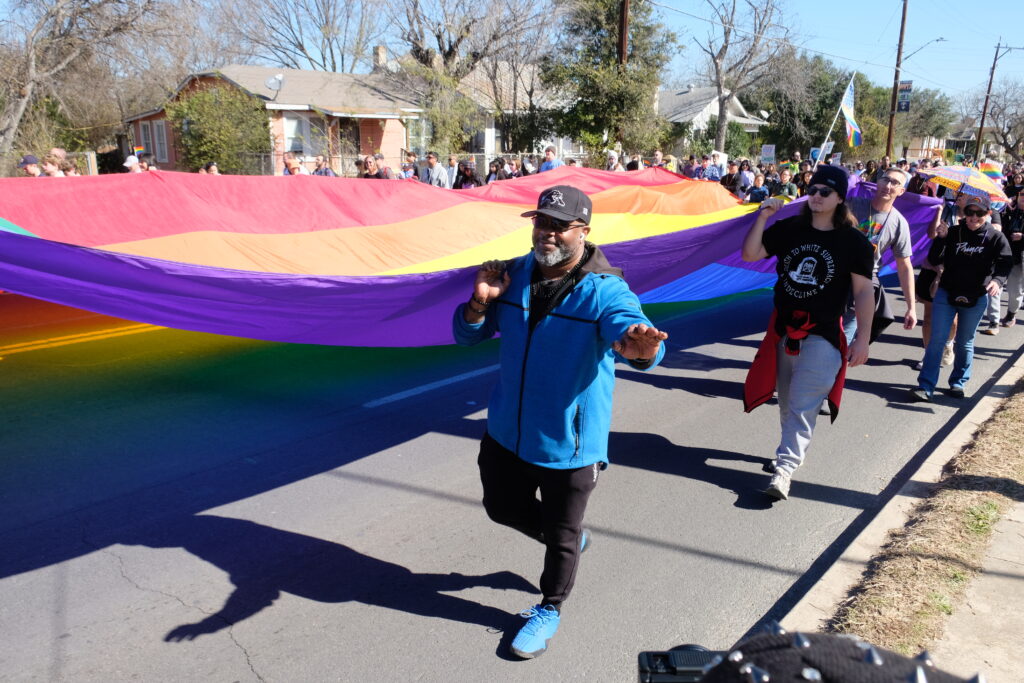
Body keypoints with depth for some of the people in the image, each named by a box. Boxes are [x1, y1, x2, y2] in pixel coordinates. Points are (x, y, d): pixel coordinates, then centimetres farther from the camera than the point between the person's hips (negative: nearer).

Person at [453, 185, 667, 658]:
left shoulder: (605, 290, -20)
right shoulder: (513, 275, -3)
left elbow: (629, 326, -39)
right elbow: (467, 335, 3)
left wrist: (637, 344, -64)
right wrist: (481, 301, -19)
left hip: (569, 440, -5)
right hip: (506, 430, 6)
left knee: (561, 535, 13)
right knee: (503, 507, 25)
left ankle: (549, 609, 41)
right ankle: (568, 539, 53)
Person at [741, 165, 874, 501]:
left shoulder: (853, 241, -7)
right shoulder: (789, 228, 1)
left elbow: (863, 290, -6)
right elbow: (750, 254, 1)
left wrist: (862, 338, -11)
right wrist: (762, 218, -12)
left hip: (823, 335, -4)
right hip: (783, 328, 4)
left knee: (803, 405, -10)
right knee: (787, 401, 17)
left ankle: (785, 468, -11)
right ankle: (794, 448, 36)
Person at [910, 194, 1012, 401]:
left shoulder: (996, 238, -3)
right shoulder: (953, 233, -1)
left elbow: (1005, 264, -11)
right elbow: (934, 259, -4)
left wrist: (997, 280, -31)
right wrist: (940, 238, -19)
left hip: (976, 299, 0)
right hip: (946, 293, 0)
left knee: (965, 343, 12)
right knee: (937, 340, -4)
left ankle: (958, 382, 28)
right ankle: (926, 386, -4)